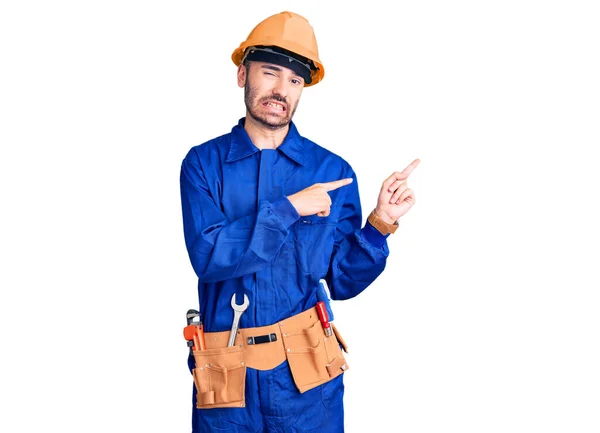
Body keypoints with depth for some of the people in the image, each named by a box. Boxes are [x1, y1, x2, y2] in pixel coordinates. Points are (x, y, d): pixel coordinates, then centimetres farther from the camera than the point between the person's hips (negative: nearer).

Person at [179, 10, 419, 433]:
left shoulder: (333, 172, 0)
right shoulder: (204, 162, -1)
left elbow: (341, 281, 2)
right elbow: (207, 256, -16)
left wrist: (380, 225, -12)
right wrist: (289, 208, -18)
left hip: (308, 374, 1)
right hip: (225, 378, 0)